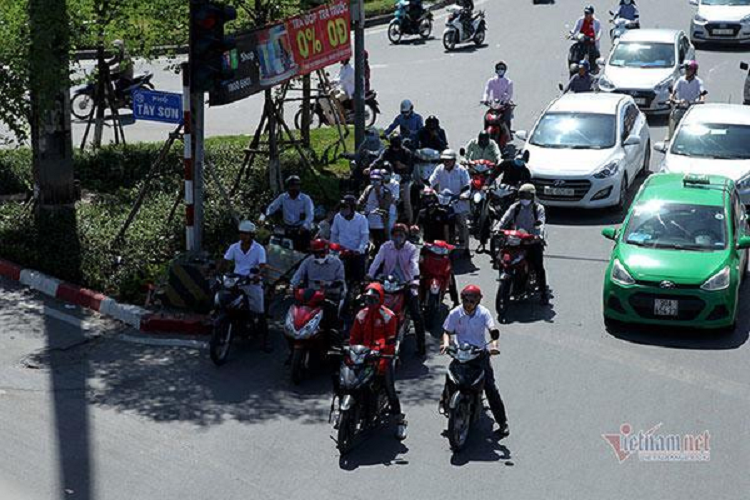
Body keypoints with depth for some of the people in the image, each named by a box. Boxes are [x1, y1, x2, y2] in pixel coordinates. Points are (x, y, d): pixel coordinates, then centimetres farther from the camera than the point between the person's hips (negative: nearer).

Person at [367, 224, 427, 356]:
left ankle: (421, 344, -1)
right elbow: (377, 261, -14)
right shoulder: (386, 247, -1)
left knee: (416, 315, -7)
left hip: (407, 284, -1)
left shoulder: (412, 248, -4)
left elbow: (414, 264, -21)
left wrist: (415, 279, -39)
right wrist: (370, 276, -30)